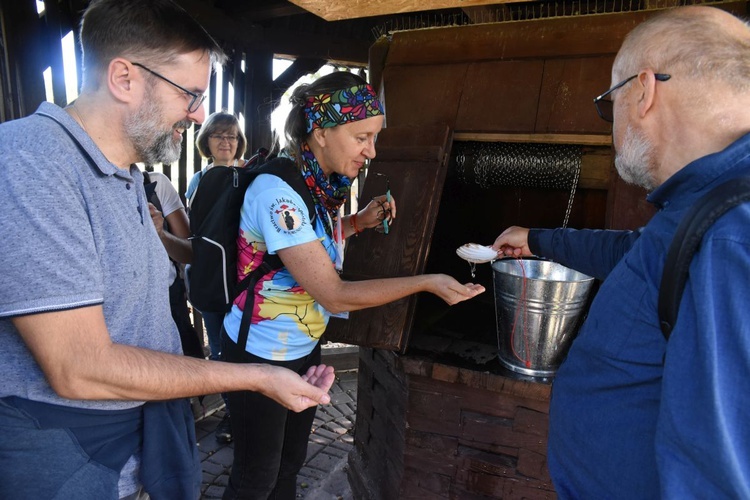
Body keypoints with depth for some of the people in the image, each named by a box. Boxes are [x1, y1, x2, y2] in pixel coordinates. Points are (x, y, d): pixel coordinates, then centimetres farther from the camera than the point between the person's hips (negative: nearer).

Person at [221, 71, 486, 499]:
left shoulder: (319, 183, -3)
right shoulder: (276, 191, -28)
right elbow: (334, 295, -28)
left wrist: (359, 222, -2)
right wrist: (427, 282, -24)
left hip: (304, 348, 7)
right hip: (261, 356, -7)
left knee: (291, 463, 23)